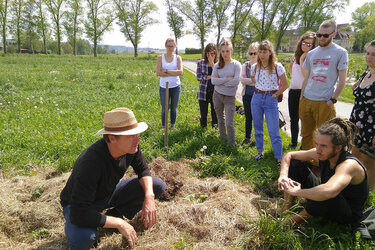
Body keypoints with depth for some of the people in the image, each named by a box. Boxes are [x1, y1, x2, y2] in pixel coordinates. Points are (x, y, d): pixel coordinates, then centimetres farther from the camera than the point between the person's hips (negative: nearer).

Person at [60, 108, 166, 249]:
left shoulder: (131, 146, -20)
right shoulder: (91, 162, -39)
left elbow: (143, 170, -1)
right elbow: (79, 214, -37)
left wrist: (149, 197, -20)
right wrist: (119, 224, -31)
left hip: (110, 192, 6)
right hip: (79, 204, -6)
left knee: (158, 186, -9)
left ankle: (114, 214, 4)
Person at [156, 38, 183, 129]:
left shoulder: (178, 58, 3)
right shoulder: (160, 58, 1)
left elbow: (180, 72, -11)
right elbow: (158, 73, -12)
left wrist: (167, 71, -15)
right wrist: (173, 73, -13)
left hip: (175, 87, 1)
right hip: (164, 87, -1)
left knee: (174, 108, 12)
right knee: (164, 109, 5)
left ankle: (172, 126, 28)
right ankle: (164, 128, 19)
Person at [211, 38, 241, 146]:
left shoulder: (236, 64, -6)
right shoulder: (217, 65, 2)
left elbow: (236, 81, -18)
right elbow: (213, 80, -10)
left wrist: (220, 81, -12)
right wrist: (227, 79, -18)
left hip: (230, 97, -4)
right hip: (217, 95, 4)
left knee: (229, 123, -7)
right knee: (220, 119, 17)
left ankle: (232, 145, 12)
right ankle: (223, 139, 34)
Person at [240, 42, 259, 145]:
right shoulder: (245, 65, 8)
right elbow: (242, 79, -5)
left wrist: (248, 80, -13)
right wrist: (255, 80, -13)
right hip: (247, 95, 3)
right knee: (248, 117, 12)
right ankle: (247, 138, 25)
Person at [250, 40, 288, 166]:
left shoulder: (277, 67, -9)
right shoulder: (254, 67, 1)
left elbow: (285, 84, -2)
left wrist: (275, 94, -4)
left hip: (271, 99, -4)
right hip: (257, 98, 4)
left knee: (274, 131, -5)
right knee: (257, 127, 12)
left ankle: (279, 158, 4)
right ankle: (260, 151, 28)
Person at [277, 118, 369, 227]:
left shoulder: (349, 165, -34)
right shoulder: (321, 154, -14)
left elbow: (328, 192, -54)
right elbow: (289, 155, -3)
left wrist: (296, 192, -40)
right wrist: (283, 176, -22)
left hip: (349, 216, -6)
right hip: (327, 205, 7)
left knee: (327, 196, -41)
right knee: (295, 163, -4)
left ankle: (294, 221, -13)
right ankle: (286, 210, -3)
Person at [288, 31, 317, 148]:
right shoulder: (295, 55, 8)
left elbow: (307, 75, -21)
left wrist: (302, 60, -18)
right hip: (293, 90, 6)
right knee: (293, 119, 16)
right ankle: (294, 143, 32)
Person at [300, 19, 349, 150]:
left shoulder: (340, 53, -1)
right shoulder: (311, 53, 12)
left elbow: (342, 81, -3)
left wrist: (333, 100, -9)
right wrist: (301, 97, 11)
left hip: (325, 102, -4)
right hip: (306, 100, 5)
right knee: (306, 134, 12)